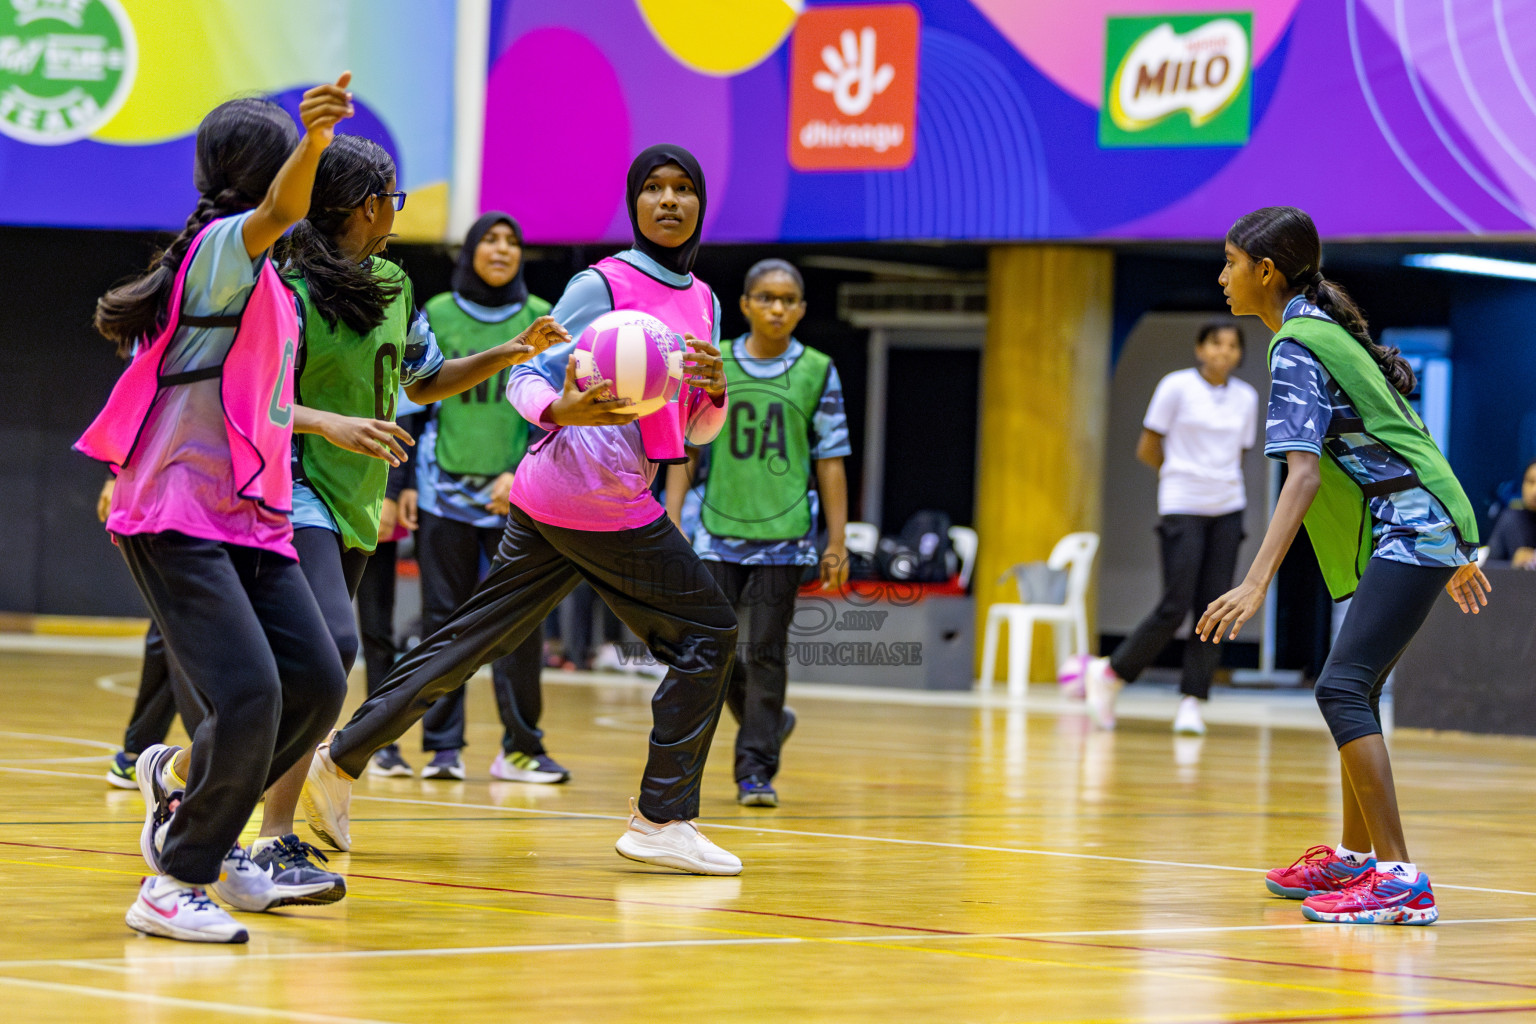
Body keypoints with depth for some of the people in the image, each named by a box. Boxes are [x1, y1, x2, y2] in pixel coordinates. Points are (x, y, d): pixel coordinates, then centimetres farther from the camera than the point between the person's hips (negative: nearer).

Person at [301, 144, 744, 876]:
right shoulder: (603, 284, -8)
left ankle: (341, 760, 12)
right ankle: (662, 819, -1)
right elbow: (524, 380, -10)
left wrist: (714, 389, -5)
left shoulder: (703, 302, 15)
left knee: (469, 641, 9)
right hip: (599, 498, -8)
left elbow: (697, 431, 17)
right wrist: (561, 412, -31)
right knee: (706, 631, -4)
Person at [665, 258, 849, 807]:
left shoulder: (817, 372, 1)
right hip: (719, 530, 2)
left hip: (784, 534, -1)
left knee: (765, 652, -3)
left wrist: (837, 543, 0)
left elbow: (830, 462, 3)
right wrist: (672, 524, -1)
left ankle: (756, 769, 4)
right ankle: (768, 721, 27)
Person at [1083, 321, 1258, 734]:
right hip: (1183, 509, -5)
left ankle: (1192, 703, 0)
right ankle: (1110, 672, 7)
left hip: (1227, 510, 5)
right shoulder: (1176, 387, -5)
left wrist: (1216, 478, 6)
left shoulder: (1246, 398, 9)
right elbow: (1147, 449, 2)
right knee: (1176, 607, -11)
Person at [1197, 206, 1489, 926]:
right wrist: (1455, 554, 29)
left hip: (1411, 531, -10)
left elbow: (1303, 475, -23)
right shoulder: (1330, 330, 17)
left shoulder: (1296, 348, -12)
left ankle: (1400, 881, -24)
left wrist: (1256, 583, -31)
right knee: (1354, 690, 20)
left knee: (1341, 689, -18)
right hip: (1421, 530, 10)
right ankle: (1354, 858, 34)